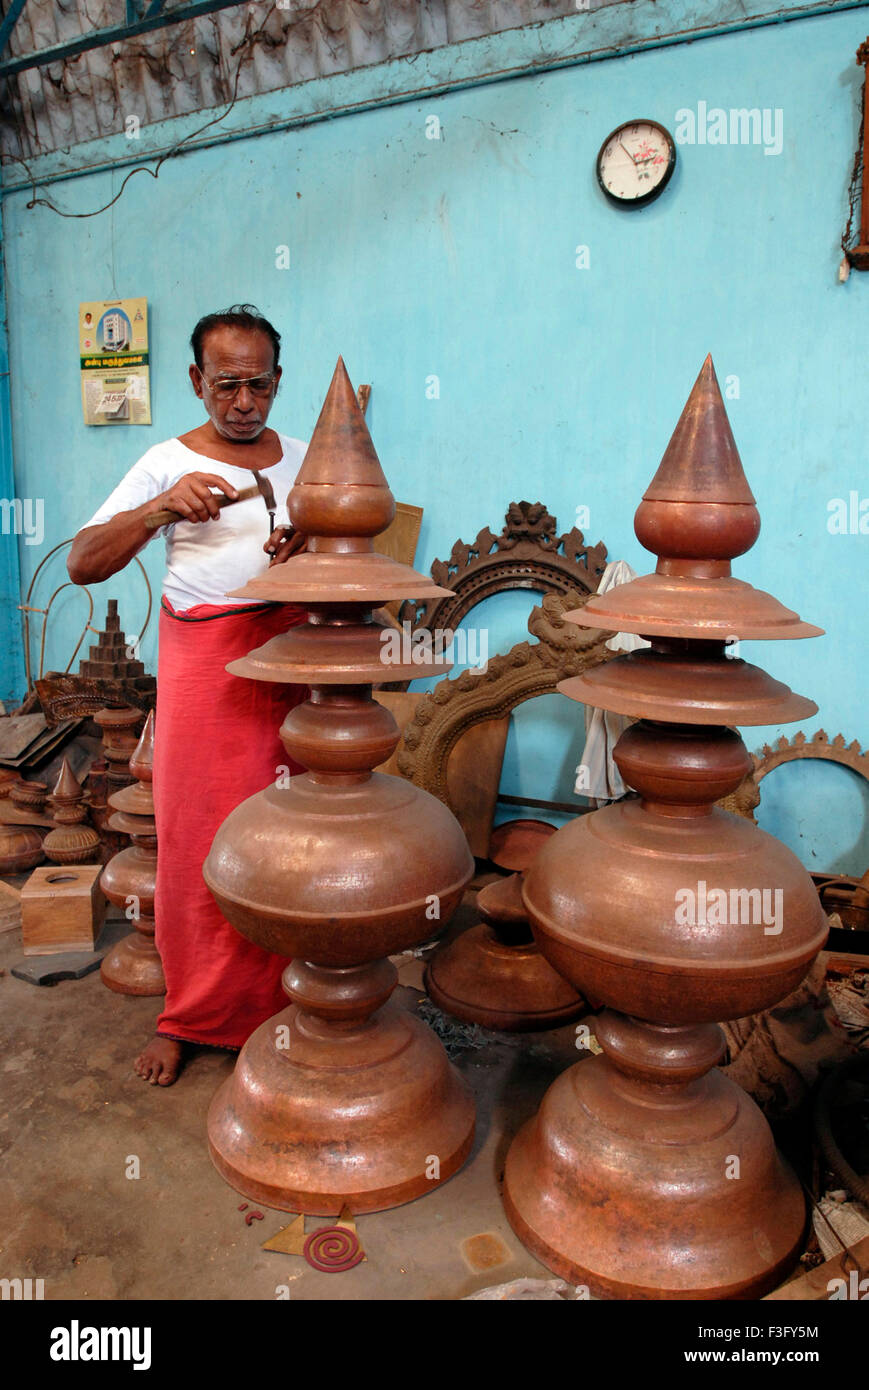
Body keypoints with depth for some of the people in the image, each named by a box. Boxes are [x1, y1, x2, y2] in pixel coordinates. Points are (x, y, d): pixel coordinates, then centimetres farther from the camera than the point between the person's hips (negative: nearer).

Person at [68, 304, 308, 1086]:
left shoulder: (303, 461, 11)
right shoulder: (169, 463, 2)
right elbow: (83, 565, -6)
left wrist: (308, 553, -11)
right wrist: (160, 508, -21)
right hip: (202, 663, -2)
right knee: (195, 836, 2)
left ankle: (276, 995, 22)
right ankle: (190, 1012, 21)